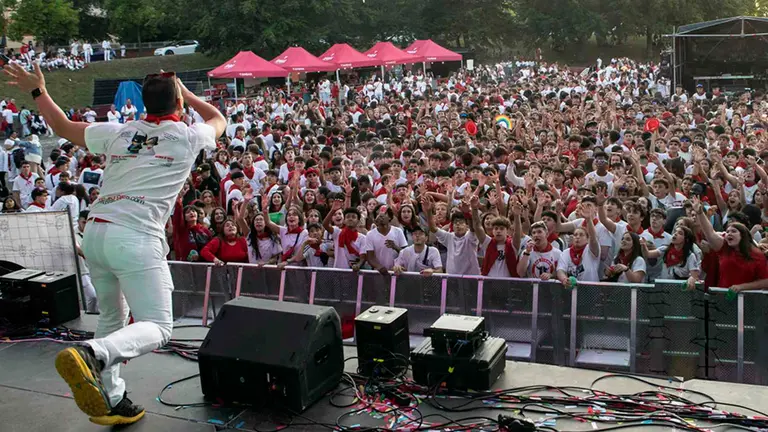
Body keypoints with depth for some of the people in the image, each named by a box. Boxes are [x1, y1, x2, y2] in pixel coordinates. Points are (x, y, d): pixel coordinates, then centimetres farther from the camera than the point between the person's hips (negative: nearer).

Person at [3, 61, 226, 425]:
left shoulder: (119, 132, 11)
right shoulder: (189, 137, 4)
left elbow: (63, 127, 24)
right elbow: (219, 119, 27)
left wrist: (37, 91, 39)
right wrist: (187, 94, 40)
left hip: (95, 232, 6)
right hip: (136, 238, -5)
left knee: (112, 318, 21)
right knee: (156, 328, -2)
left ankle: (111, 402, 21)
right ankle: (92, 354, -29)